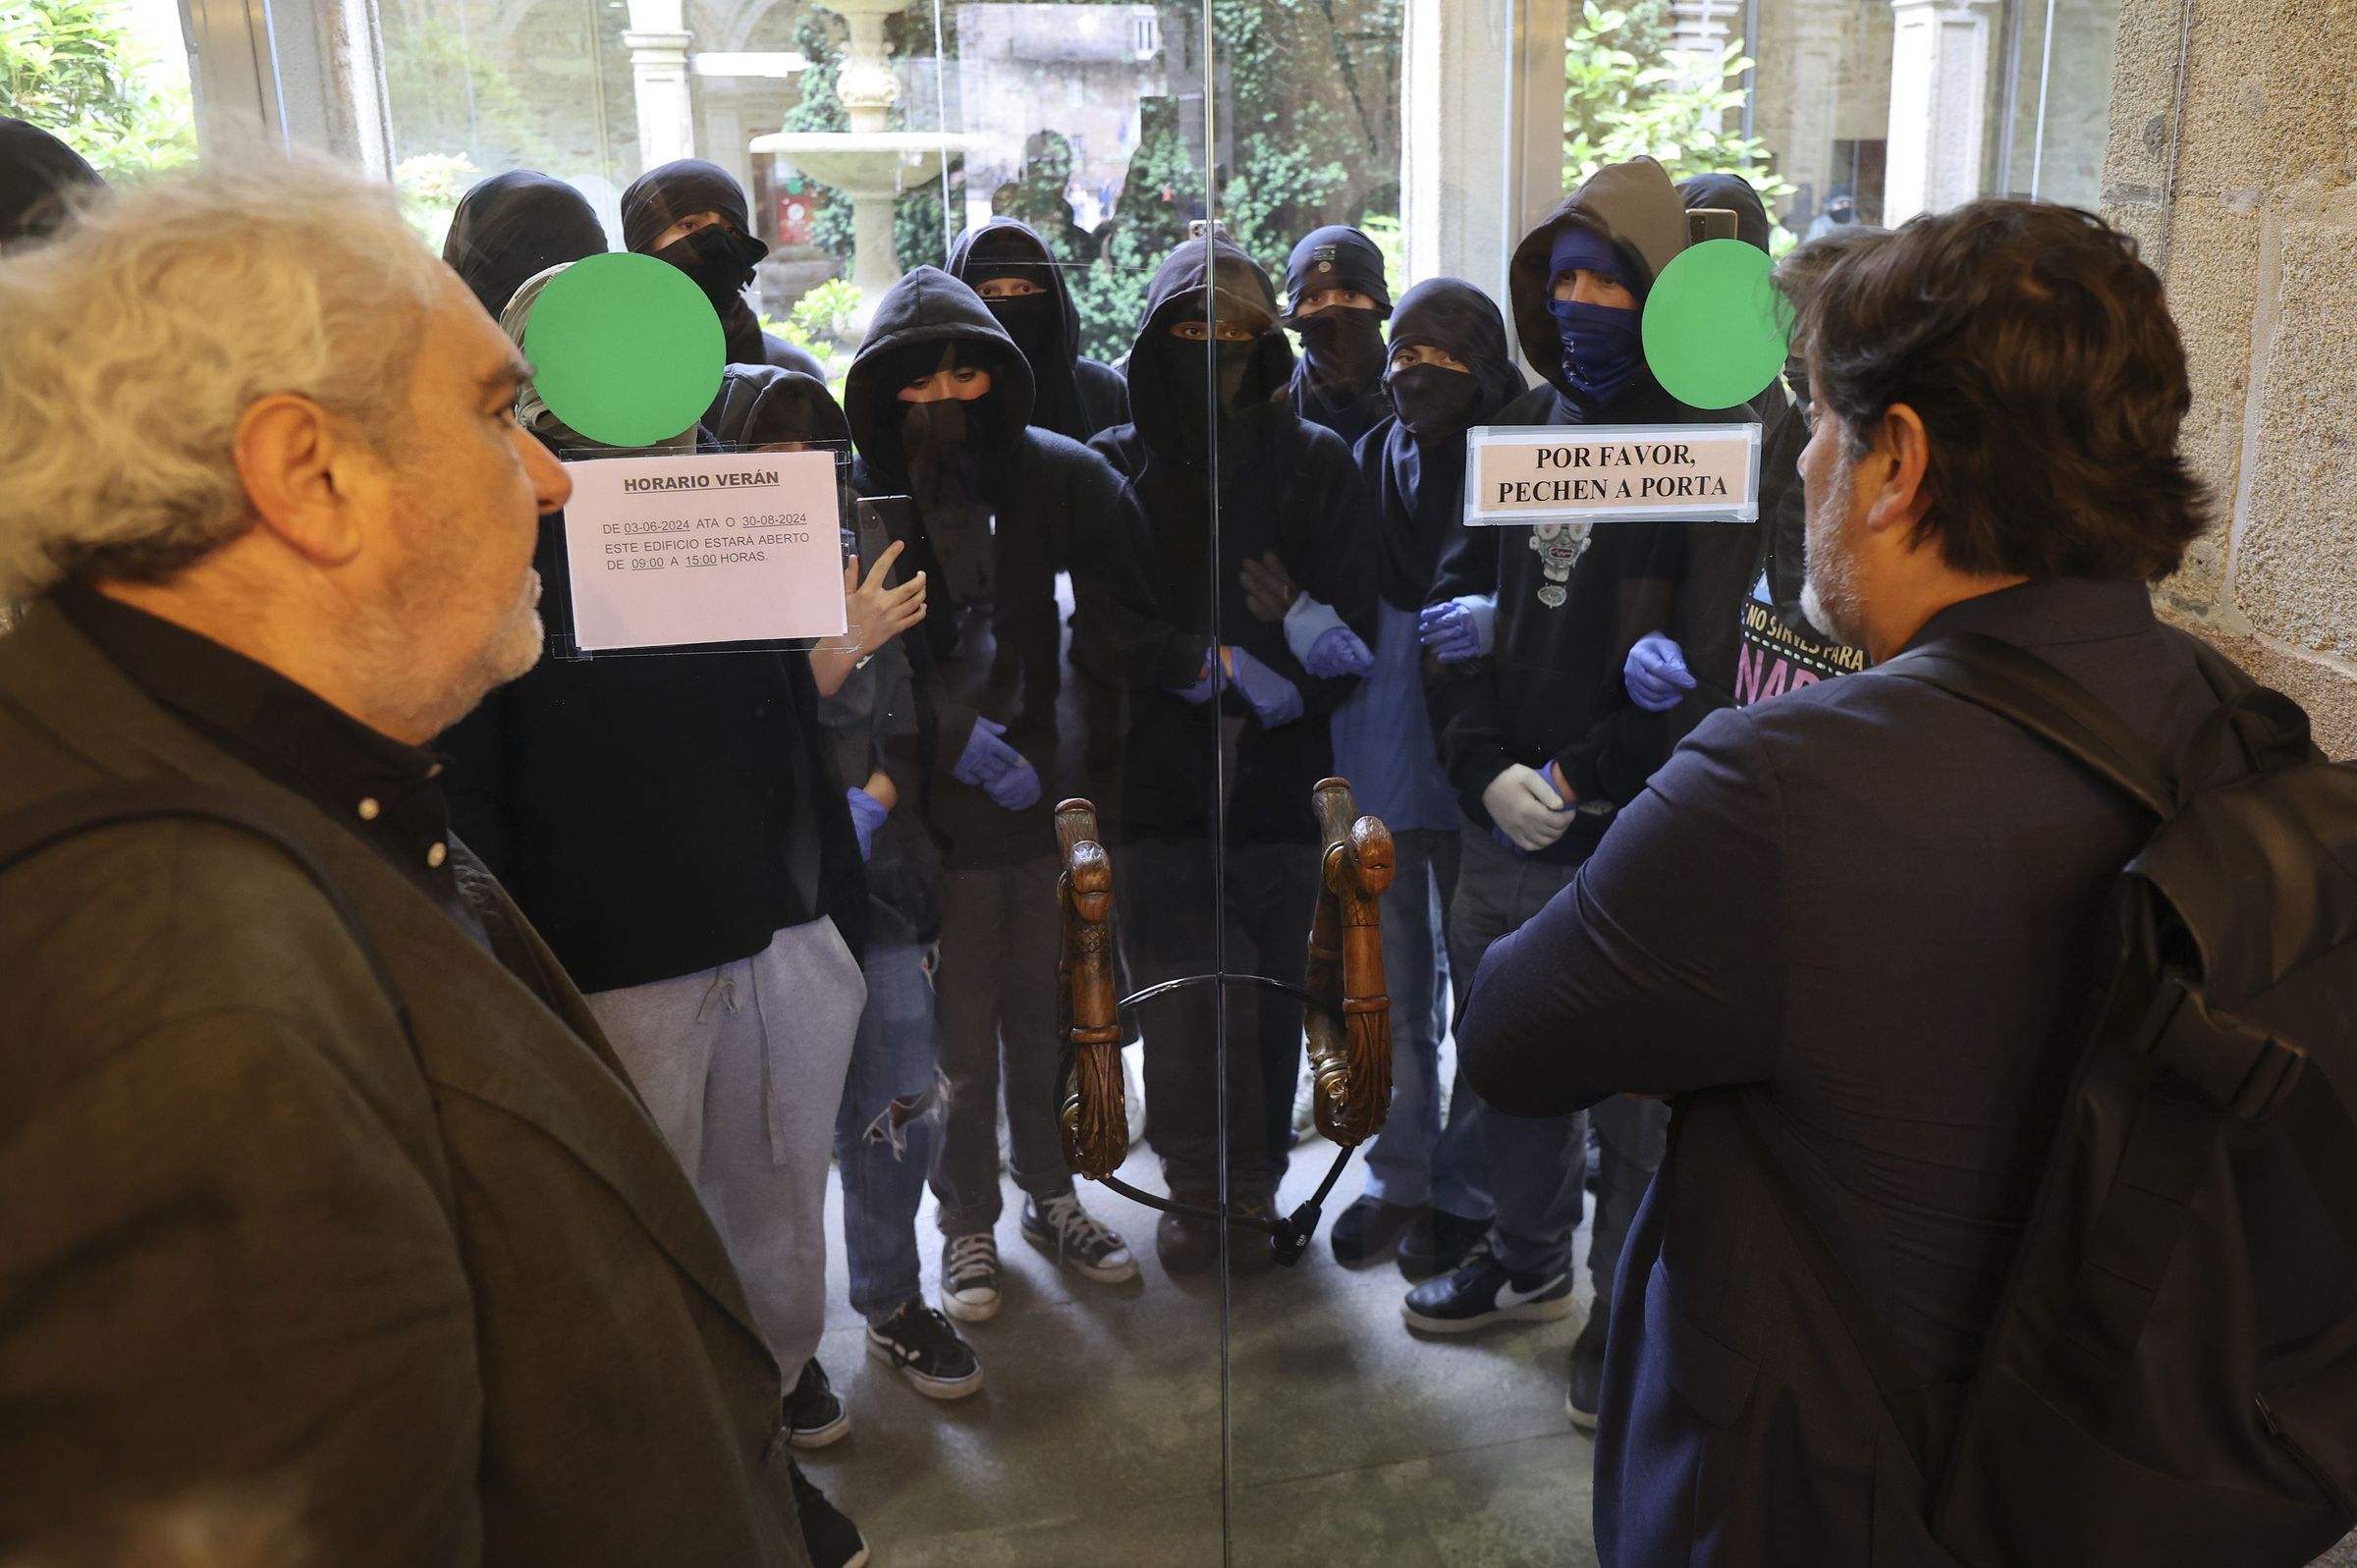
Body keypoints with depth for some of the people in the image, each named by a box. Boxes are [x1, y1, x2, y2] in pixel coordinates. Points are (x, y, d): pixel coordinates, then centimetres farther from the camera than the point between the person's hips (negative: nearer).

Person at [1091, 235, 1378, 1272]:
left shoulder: (1318, 463, 7)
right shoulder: (1118, 464, 5)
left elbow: (1354, 623, 2)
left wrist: (1287, 685, -14)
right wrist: (1203, 662, -15)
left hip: (1283, 772, 1)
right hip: (1160, 775, -1)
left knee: (1271, 988, 7)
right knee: (1184, 989, -1)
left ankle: (1247, 1183, 23)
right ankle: (1204, 1187, 14)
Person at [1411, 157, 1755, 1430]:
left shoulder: (1716, 444, -9)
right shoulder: (1523, 425, 9)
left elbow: (1709, 666, -16)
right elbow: (1457, 601, 7)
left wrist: (1579, 777, -17)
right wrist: (1486, 768, -6)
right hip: (1504, 824, 6)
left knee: (1635, 1092, 7)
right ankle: (1528, 1256, 43)